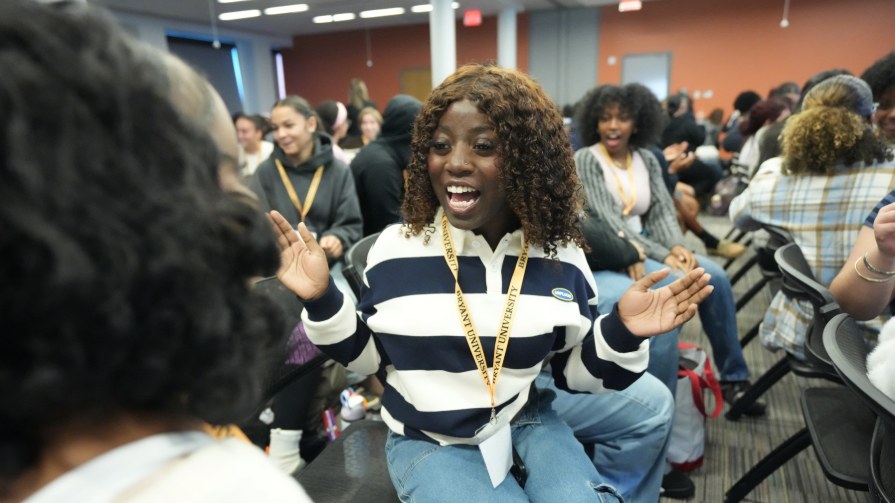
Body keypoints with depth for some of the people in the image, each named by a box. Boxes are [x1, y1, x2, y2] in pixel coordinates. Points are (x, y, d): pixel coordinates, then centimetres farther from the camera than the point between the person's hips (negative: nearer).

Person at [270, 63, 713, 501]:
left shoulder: (559, 256, -9)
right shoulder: (396, 248, -12)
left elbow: (573, 370, 0)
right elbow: (368, 356, -1)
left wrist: (622, 332, -18)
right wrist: (322, 299, -16)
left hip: (526, 422, 2)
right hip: (427, 439, -1)